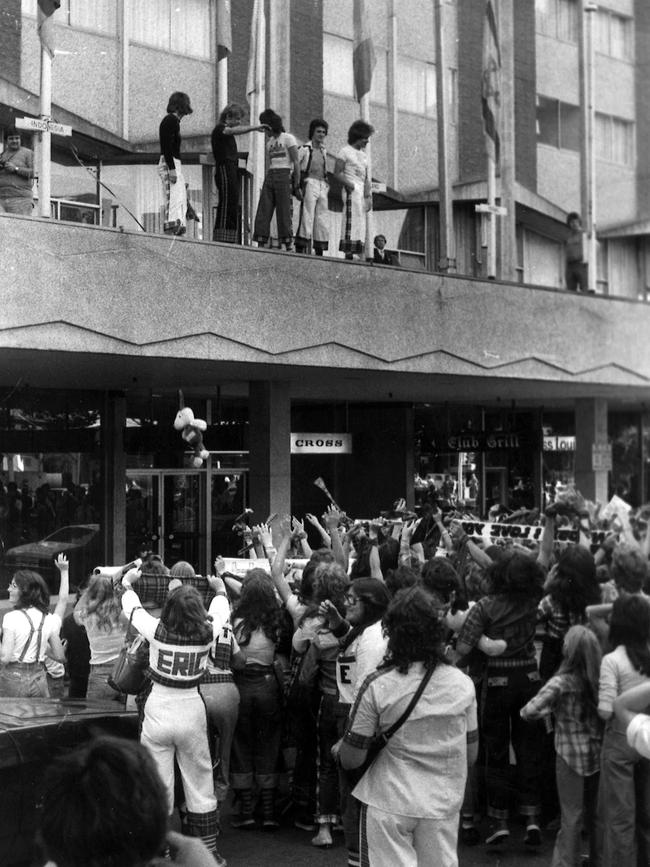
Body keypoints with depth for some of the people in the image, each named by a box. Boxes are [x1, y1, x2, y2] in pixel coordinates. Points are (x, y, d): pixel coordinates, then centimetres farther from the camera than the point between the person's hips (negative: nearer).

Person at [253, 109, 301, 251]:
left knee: (284, 213, -9)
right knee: (263, 212, -3)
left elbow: (296, 163, -5)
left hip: (284, 176, -6)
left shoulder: (288, 138, 0)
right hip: (269, 177, 6)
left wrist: (297, 185, -12)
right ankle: (260, 245, -5)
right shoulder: (269, 142, 20)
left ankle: (289, 246, -6)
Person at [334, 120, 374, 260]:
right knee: (351, 221, -15)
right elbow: (337, 173, -8)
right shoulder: (345, 151, 0)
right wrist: (349, 184, -22)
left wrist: (368, 195, 6)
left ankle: (359, 255, 3)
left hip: (362, 191, 8)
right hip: (352, 191, -8)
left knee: (361, 223, 4)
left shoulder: (363, 154, 22)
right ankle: (348, 253, -18)